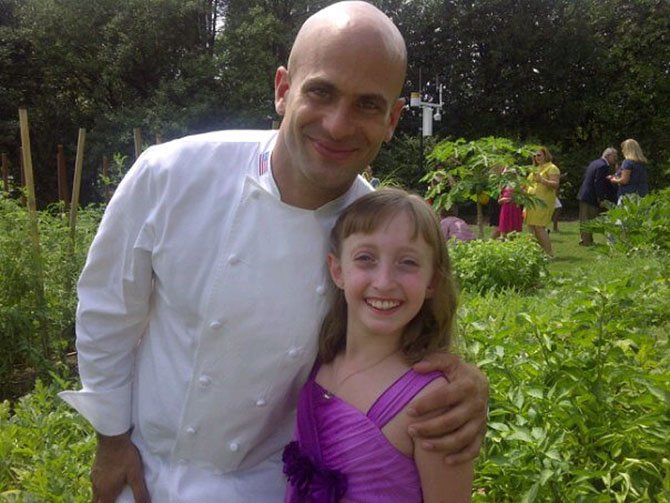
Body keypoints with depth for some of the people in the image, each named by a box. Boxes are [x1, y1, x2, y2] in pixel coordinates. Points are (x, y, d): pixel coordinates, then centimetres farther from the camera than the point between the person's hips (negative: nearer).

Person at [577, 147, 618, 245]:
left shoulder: (594, 163, 13)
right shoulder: (603, 166, -17)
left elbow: (584, 178, 17)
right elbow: (598, 183, -23)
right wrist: (601, 199, -19)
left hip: (584, 195, 10)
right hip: (591, 197, -10)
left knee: (584, 221, 14)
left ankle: (584, 239, 21)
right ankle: (587, 241, 0)